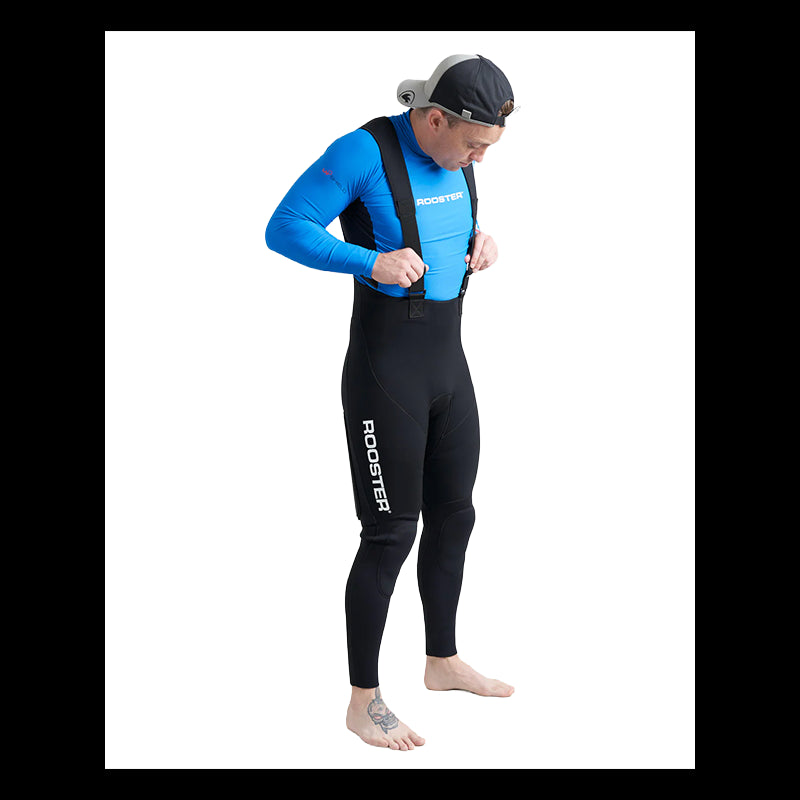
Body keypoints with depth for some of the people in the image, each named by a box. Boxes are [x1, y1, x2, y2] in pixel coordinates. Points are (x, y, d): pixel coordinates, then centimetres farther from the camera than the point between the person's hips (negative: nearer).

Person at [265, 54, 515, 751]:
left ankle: (443, 661, 35)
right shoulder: (366, 152, -18)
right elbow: (285, 228, -19)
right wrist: (373, 261, -31)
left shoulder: (457, 159, 5)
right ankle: (364, 701, 9)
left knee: (453, 516, 16)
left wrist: (480, 239, 3)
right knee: (391, 533, -3)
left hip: (449, 362, 8)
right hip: (386, 372, -8)